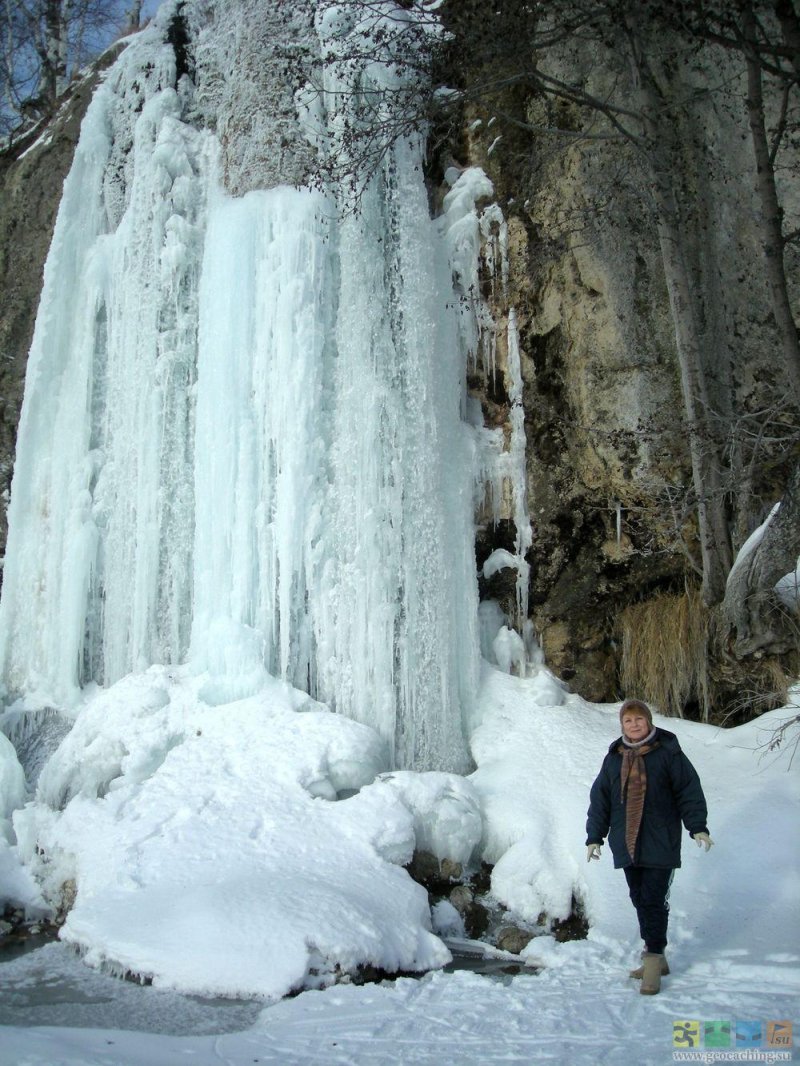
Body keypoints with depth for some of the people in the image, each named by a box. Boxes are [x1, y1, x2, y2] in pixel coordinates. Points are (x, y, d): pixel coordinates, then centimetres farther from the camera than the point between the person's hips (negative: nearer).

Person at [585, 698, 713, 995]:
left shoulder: (667, 753, -4)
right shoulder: (614, 758, 8)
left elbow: (689, 791, -3)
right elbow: (600, 799, 12)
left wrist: (698, 827, -10)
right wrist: (594, 836, 10)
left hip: (660, 844, -5)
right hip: (627, 843, 5)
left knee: (654, 901, -7)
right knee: (640, 901, 10)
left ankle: (653, 960, 1)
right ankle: (655, 958, 21)